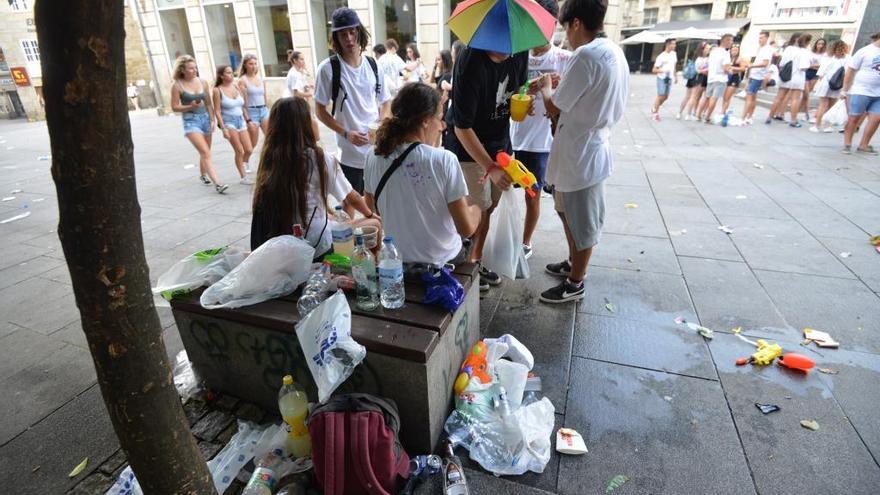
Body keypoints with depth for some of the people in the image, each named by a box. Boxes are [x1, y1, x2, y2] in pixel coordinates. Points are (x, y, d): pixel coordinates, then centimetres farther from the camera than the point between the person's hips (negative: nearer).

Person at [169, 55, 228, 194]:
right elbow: (175, 107, -2)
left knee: (205, 152, 16)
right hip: (190, 121, -4)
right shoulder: (177, 85, -4)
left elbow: (209, 103, 10)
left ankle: (202, 174, 41)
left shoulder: (202, 82, 6)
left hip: (205, 118, 5)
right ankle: (217, 184, -23)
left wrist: (212, 120, 3)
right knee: (205, 152, -17)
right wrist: (190, 106, -18)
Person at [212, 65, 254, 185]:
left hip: (241, 120, 6)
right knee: (239, 151, -7)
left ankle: (241, 165, 30)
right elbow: (217, 111, -10)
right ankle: (243, 177, 5)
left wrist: (248, 120, 13)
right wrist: (223, 128, -16)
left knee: (249, 150, 1)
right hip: (229, 122, -6)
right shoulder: (218, 90, -7)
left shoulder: (236, 87, 9)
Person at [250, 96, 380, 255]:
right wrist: (370, 214, 21)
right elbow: (351, 198, 2)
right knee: (374, 224, 11)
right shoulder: (320, 159, -13)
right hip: (316, 249, -6)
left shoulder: (270, 159, 2)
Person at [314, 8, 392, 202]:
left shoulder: (373, 65, 4)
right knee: (349, 202, 7)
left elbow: (385, 103, 14)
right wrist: (345, 133, -17)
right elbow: (321, 111, -3)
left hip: (377, 148, 4)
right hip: (350, 151, -3)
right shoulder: (328, 68, -7)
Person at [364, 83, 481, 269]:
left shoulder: (374, 158, -10)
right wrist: (475, 209, 2)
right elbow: (466, 229, -20)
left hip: (396, 264, 3)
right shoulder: (444, 161, -24)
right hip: (444, 263, -2)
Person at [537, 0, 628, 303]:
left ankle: (575, 284, 22)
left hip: (580, 154, -9)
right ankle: (573, 264, 41)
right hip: (589, 148, 9)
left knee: (582, 224, 5)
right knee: (570, 215, 24)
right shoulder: (613, 51, 8)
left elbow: (554, 107, -15)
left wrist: (546, 87, 4)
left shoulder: (586, 55, -22)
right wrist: (561, 87, 12)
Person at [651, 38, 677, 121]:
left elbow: (674, 66, 18)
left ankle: (654, 108, 29)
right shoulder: (661, 56, -15)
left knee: (666, 97, 9)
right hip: (662, 78, -6)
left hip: (670, 79, 6)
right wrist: (663, 70, -30)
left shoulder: (674, 54, 5)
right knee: (660, 96, -5)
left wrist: (676, 76, 19)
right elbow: (654, 70, -15)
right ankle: (656, 113, 10)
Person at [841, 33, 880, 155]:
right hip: (860, 91, -5)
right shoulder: (865, 51, -6)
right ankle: (847, 144, 11)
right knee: (854, 118, 1)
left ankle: (863, 145, 8)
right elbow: (850, 71, -5)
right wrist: (845, 90, -8)